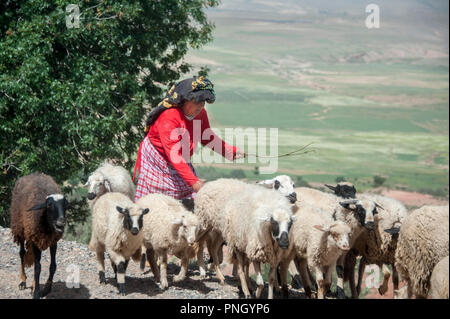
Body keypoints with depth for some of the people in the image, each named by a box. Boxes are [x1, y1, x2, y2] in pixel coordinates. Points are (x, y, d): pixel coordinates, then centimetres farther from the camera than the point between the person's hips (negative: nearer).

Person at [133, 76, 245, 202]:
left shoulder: (200, 113, -6)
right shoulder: (168, 117, -30)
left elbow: (207, 138, 13)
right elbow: (173, 154, -34)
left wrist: (232, 151, 0)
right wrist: (194, 182, -39)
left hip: (181, 163, 7)